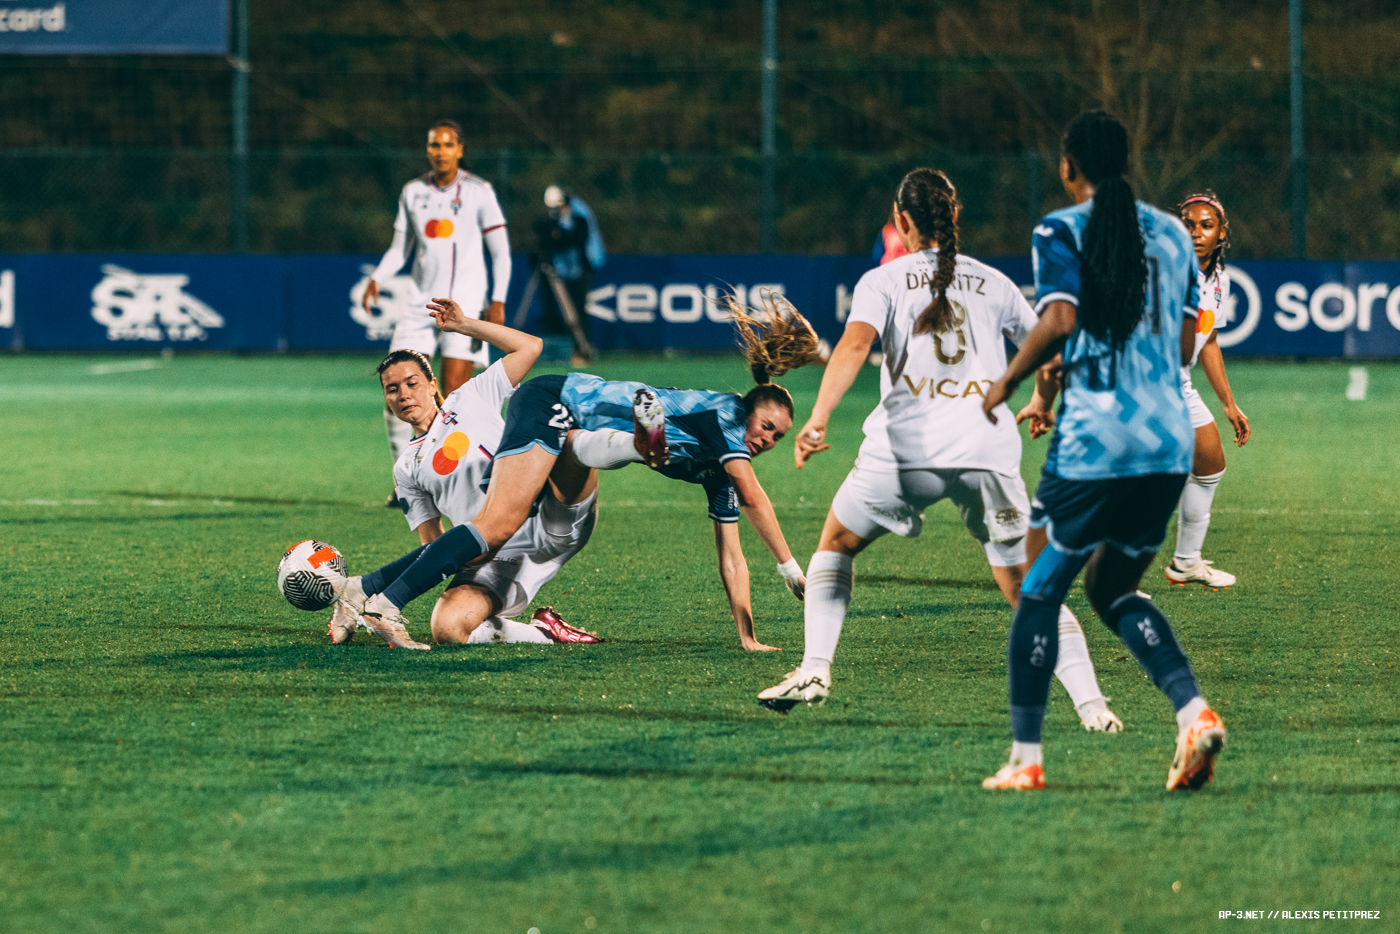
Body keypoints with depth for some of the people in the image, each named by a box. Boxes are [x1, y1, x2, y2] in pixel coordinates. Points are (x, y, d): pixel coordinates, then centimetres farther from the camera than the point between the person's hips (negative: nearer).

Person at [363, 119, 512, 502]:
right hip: (422, 305, 4)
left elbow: (500, 251, -1)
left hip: (466, 306, -4)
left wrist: (498, 301, -12)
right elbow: (400, 248, 14)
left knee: (453, 398, -12)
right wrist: (376, 278, -4)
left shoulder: (478, 192, -1)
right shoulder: (413, 192, 9)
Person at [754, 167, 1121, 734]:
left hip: (907, 447, -2)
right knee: (1027, 587, 8)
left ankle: (815, 669, 8)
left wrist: (818, 419, -22)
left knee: (836, 544, 22)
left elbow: (855, 343, -10)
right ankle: (1090, 701, -7)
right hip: (990, 448, 2)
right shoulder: (993, 283, 17)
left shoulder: (883, 281, 10)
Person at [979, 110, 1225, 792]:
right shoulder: (1171, 233, 15)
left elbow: (1060, 320, -18)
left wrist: (1009, 381, -3)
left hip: (1092, 441, -6)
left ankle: (1025, 757, 8)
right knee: (1113, 589, 19)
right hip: (1170, 440, 6)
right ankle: (1193, 710, -4)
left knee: (1040, 589, 8)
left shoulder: (1061, 231, -3)